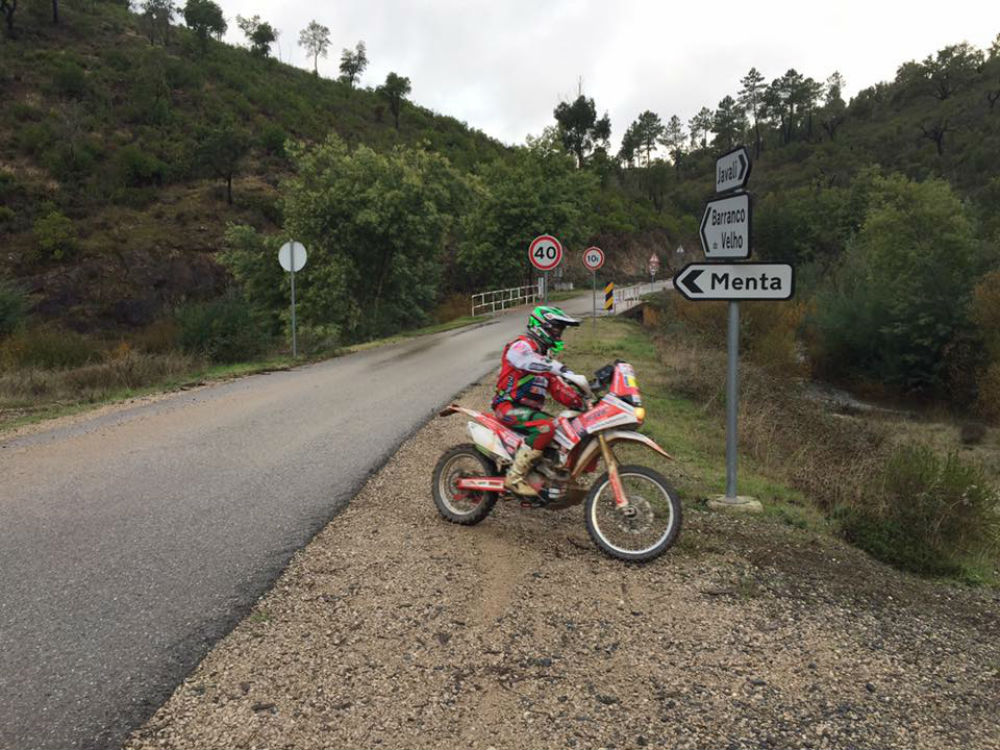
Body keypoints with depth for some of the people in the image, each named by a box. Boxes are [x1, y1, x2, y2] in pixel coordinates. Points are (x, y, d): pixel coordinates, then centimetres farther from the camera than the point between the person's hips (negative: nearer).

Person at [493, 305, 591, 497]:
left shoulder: (545, 356, 22)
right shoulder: (521, 345, -8)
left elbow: (559, 389, 16)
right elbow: (530, 360, -34)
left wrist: (584, 405, -1)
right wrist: (567, 372, -45)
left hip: (530, 409, 9)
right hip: (510, 407, -9)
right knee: (546, 428, -32)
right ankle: (514, 478, -28)